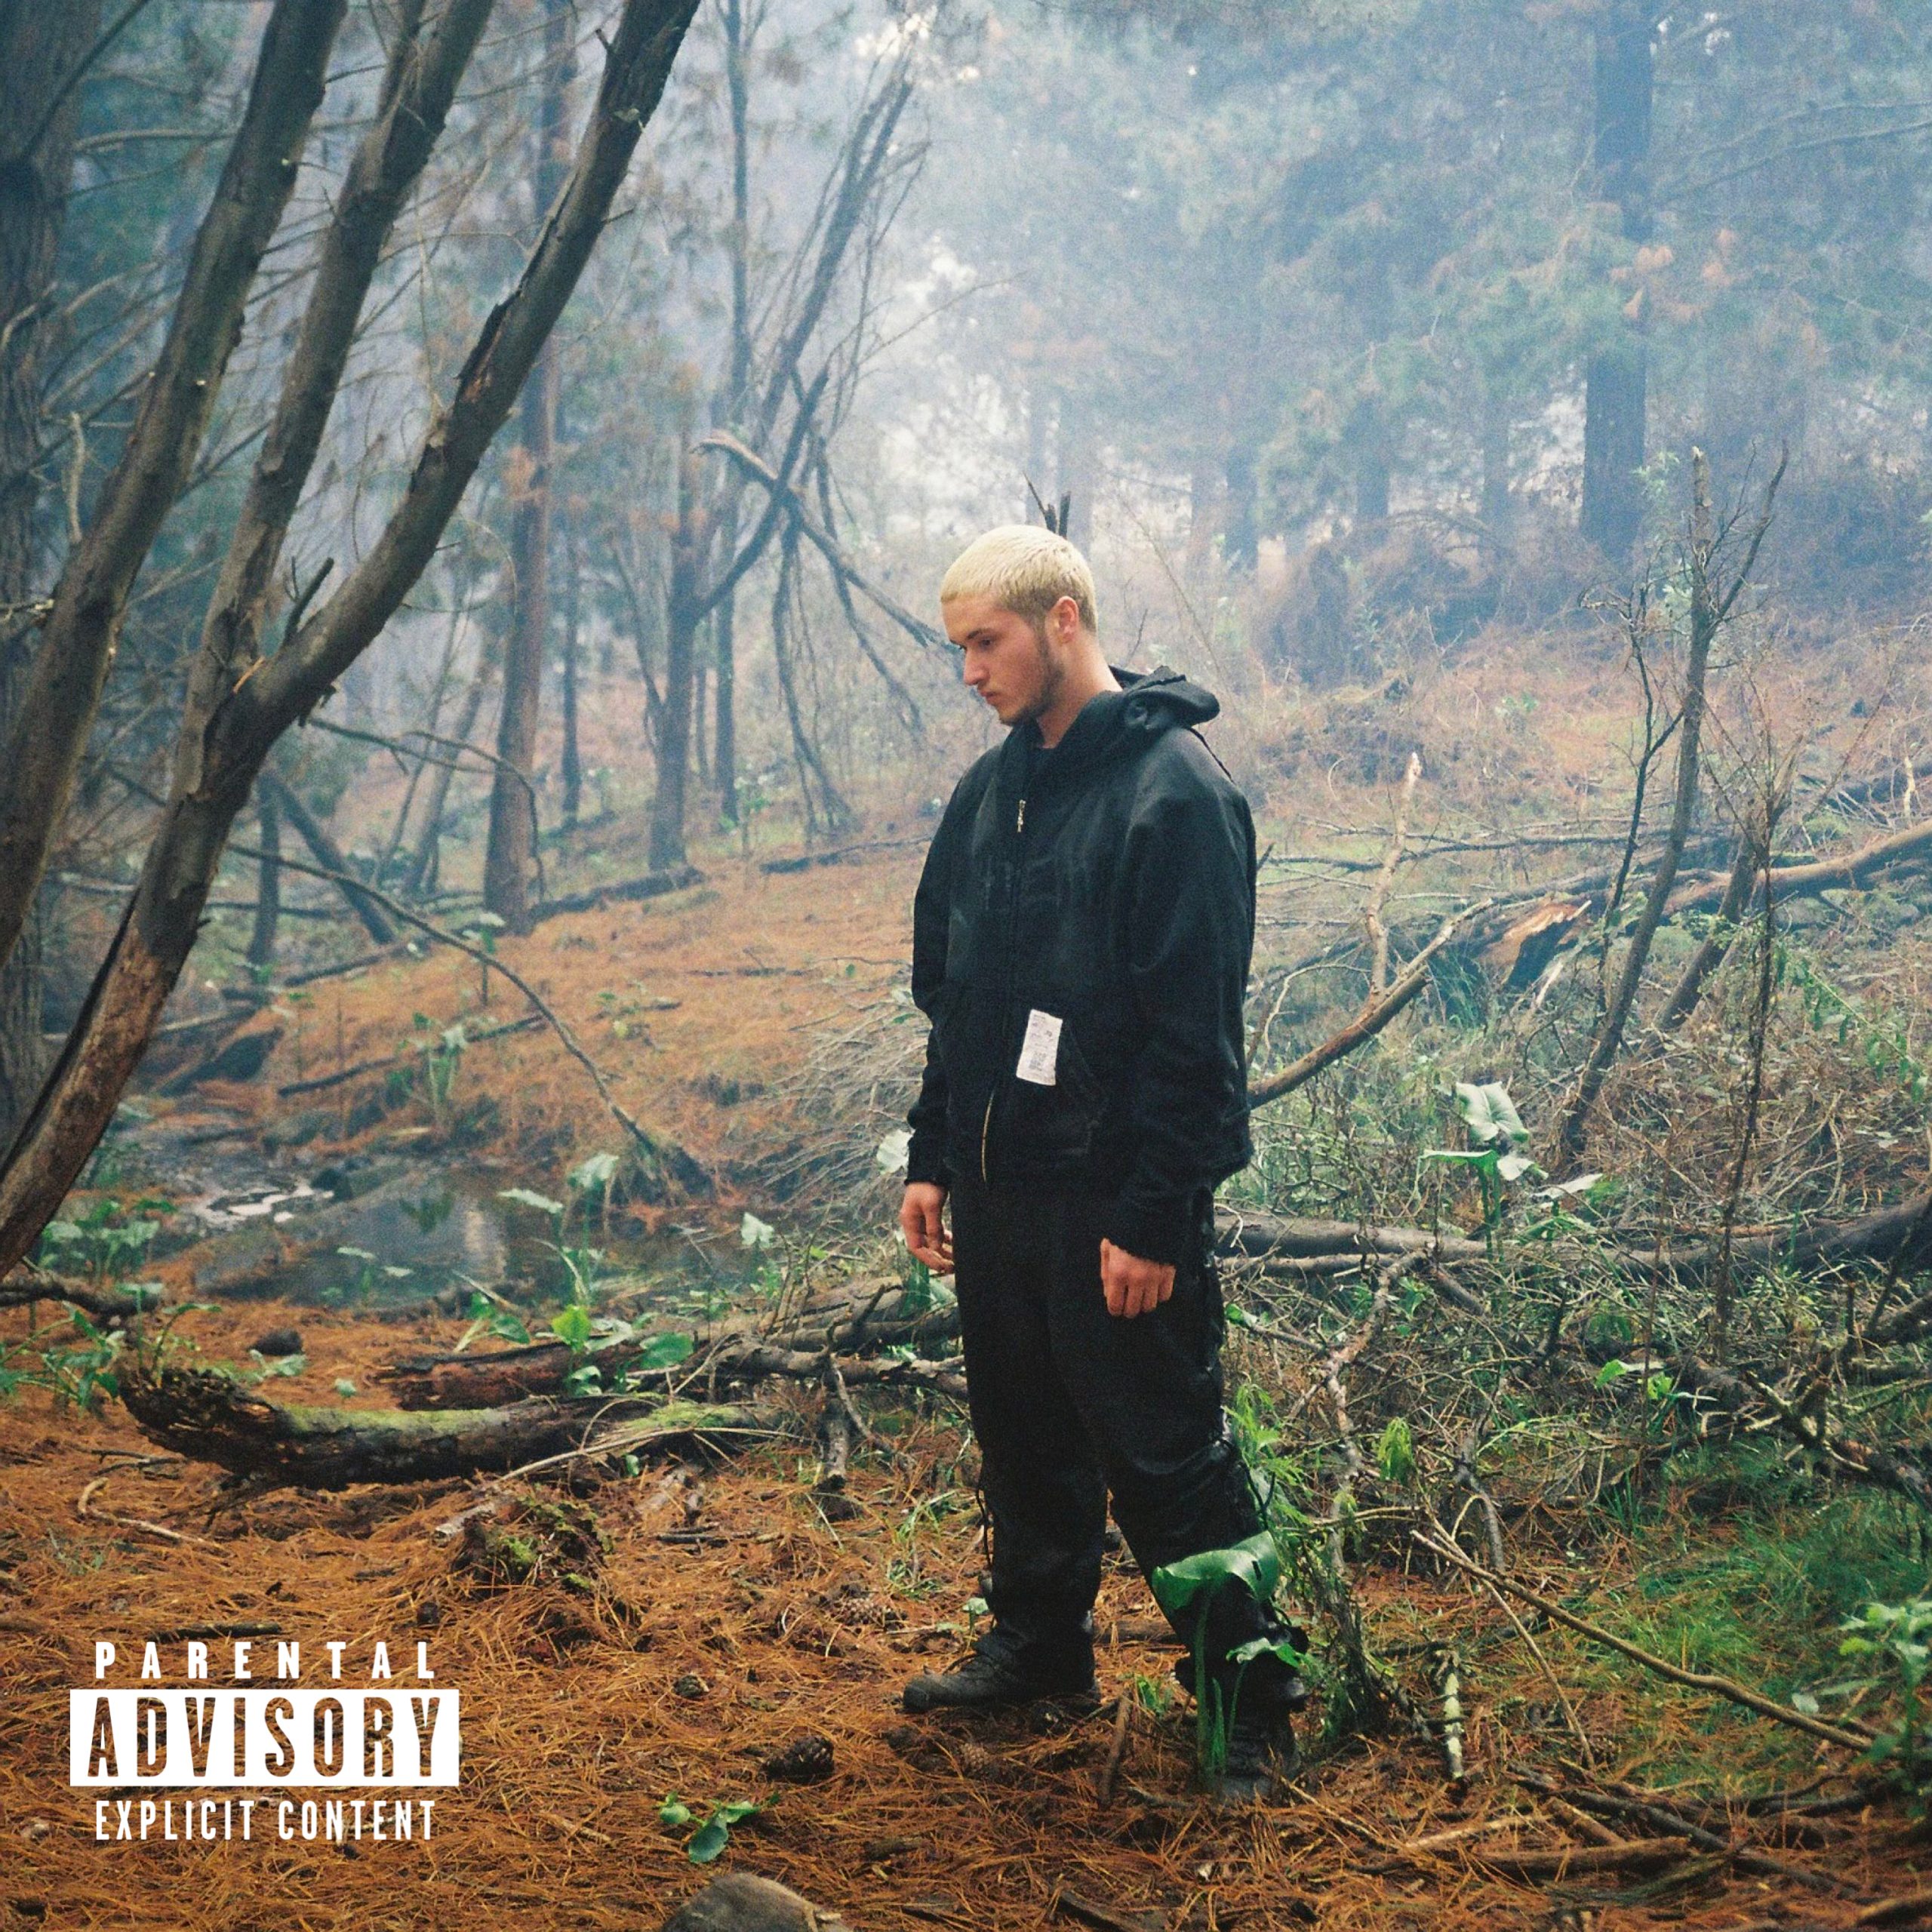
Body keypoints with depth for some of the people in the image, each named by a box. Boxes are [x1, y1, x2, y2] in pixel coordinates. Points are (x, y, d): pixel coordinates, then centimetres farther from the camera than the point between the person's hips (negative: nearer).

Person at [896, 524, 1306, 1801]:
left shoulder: (1176, 791, -15)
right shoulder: (991, 791, 11)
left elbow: (1194, 1027, -18)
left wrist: (1153, 1217, -20)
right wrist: (933, 1156, 13)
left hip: (1113, 1202, -8)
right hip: (998, 1185, 8)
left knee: (1166, 1457, -1)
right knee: (1026, 1435, 18)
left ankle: (1254, 1699, 12)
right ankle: (1040, 1643, 35)